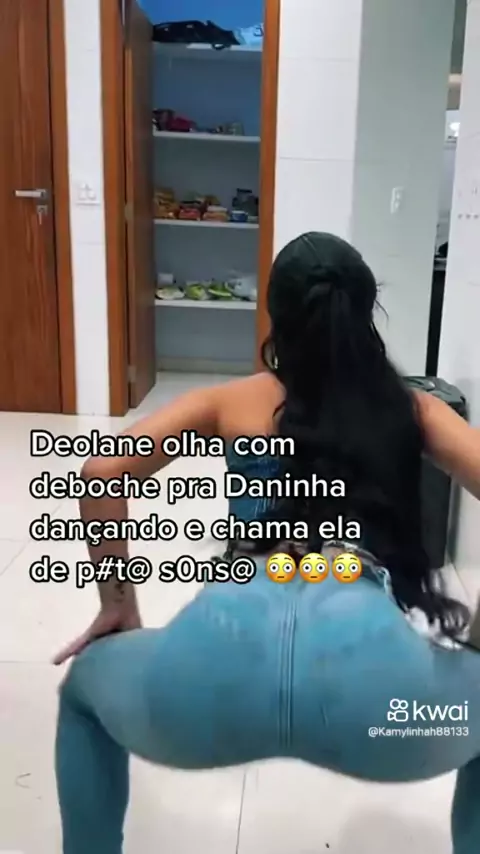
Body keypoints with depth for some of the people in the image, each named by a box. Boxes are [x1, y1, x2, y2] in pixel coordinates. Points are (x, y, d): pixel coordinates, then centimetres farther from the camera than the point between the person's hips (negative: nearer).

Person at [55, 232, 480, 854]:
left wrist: (118, 604, 24)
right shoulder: (411, 409, 23)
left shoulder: (232, 401, 22)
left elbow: (102, 474, 12)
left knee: (84, 686, 35)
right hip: (365, 656, 0)